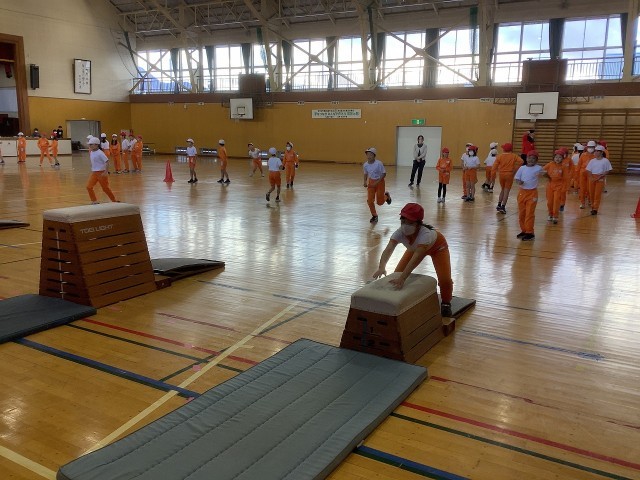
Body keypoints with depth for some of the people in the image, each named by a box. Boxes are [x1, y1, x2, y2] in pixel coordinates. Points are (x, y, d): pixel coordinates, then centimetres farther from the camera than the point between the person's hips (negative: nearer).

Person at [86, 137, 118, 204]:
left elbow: (107, 162, -21)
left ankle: (114, 200, 22)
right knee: (89, 186, -5)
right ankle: (94, 201, 5)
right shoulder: (91, 152, 7)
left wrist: (105, 172, -26)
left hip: (101, 173, -7)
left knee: (105, 188, 4)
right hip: (94, 173, 7)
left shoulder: (100, 153, -16)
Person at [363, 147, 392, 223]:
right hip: (371, 182, 4)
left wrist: (377, 182, -24)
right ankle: (374, 216, 15)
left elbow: (384, 174, -17)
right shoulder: (365, 165, -11)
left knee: (379, 202, 5)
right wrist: (365, 181, -8)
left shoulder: (379, 163, -24)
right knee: (370, 201, -6)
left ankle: (386, 196, 41)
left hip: (379, 182, -3)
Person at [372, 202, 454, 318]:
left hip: (437, 247, -4)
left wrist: (402, 278, -68)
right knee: (398, 272, -8)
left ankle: (446, 303, 10)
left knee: (444, 279, -19)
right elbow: (388, 249, -49)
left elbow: (417, 257, -58)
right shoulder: (399, 233, -36)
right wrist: (381, 267, -69)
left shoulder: (425, 234, -48)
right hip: (415, 247, 4)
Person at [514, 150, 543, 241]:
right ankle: (523, 230, 23)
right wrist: (519, 182, -16)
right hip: (522, 192, 4)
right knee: (521, 213, 9)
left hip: (532, 193, -4)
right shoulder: (522, 168, 2)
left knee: (529, 214, -5)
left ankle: (530, 232, 2)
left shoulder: (538, 168, -4)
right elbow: (517, 179, 2)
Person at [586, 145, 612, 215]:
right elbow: (588, 170, 5)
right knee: (591, 193, 5)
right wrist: (591, 177, -10)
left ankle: (595, 209, -5)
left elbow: (608, 170, -3)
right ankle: (593, 207, 20)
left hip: (600, 178, -4)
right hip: (592, 178, 4)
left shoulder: (605, 160, -3)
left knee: (598, 194, -6)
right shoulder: (592, 160, 6)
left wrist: (601, 176, -14)